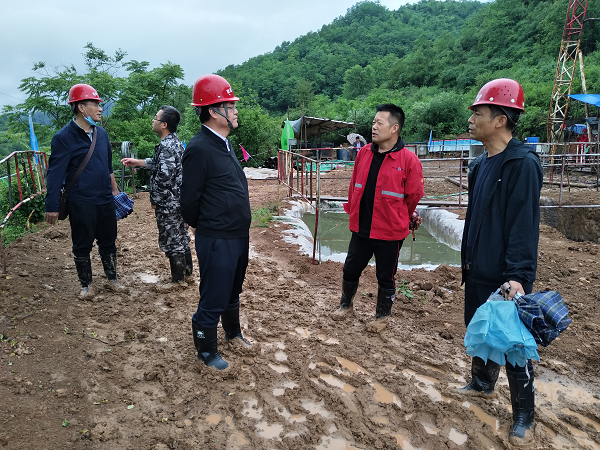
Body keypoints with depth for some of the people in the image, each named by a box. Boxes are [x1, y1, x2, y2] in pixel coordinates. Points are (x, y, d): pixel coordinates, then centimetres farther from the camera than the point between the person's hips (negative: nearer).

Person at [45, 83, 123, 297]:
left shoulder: (101, 133, 7)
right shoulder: (64, 137, -11)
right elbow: (55, 174, -12)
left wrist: (115, 191, 19)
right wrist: (52, 206, -13)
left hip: (106, 200, 5)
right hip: (81, 203, -5)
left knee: (108, 242, 14)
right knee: (82, 246, 9)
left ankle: (112, 279, 30)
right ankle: (86, 285, 25)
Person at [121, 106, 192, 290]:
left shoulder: (166, 146, -23)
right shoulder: (175, 141, 8)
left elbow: (164, 177, -26)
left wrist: (155, 200, -14)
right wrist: (137, 162, 22)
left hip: (168, 203, -10)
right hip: (180, 198, 10)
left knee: (171, 239, 2)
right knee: (181, 234, 19)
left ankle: (177, 279, 14)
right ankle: (187, 270, 33)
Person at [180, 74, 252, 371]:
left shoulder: (225, 143, 9)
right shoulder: (199, 149, -20)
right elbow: (189, 199, -14)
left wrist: (241, 227, 17)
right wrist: (202, 226, 2)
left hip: (239, 235, 9)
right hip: (216, 241, -9)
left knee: (233, 290, 25)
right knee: (214, 298, 7)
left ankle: (233, 332, 47)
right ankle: (206, 352, 27)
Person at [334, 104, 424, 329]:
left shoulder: (409, 160, -14)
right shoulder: (364, 153, 2)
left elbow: (413, 197, -5)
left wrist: (408, 220, 8)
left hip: (390, 233, -4)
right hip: (361, 229, 5)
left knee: (386, 277, 12)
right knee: (350, 270, 16)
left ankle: (382, 316, 35)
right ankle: (346, 304, 42)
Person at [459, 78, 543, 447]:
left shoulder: (523, 164, -17)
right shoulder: (480, 164, 9)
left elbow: (523, 225, -23)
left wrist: (518, 275, -28)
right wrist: (468, 260, 16)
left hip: (506, 277, -8)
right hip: (477, 272, 8)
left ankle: (524, 418, 22)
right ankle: (483, 382, 44)